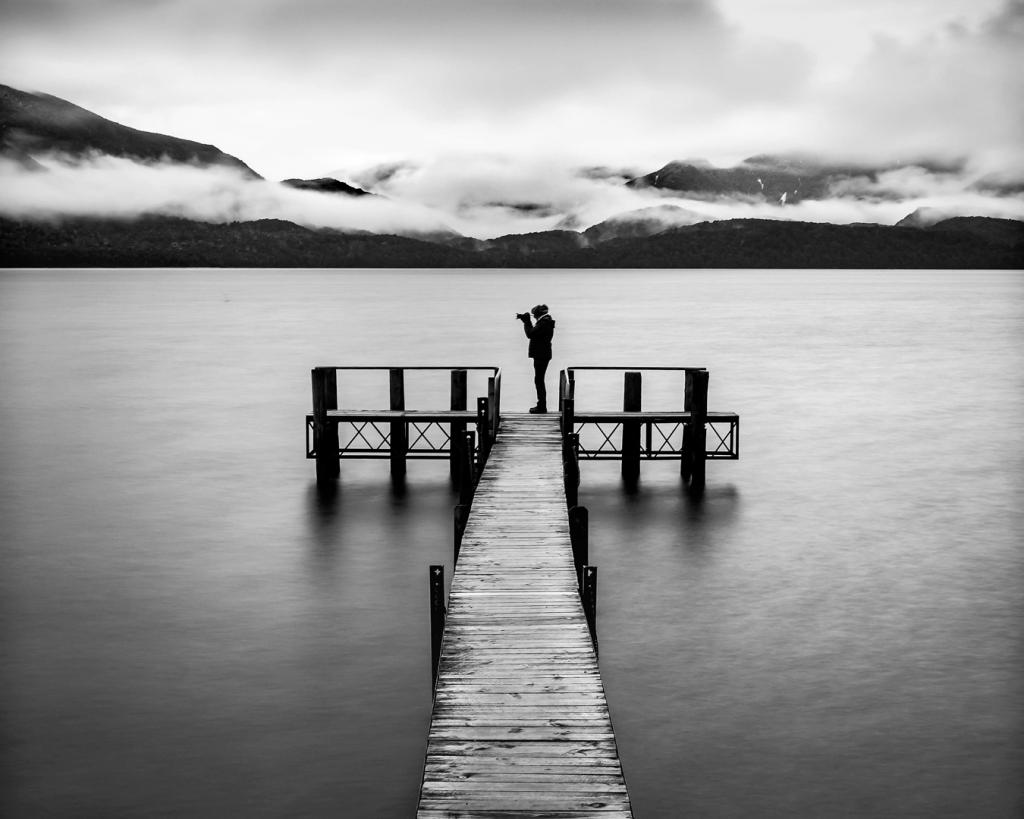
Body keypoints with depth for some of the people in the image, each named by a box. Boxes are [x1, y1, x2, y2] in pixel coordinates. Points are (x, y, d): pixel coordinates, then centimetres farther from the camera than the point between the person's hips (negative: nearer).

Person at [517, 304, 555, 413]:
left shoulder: (544, 323, -18)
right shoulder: (545, 321, 13)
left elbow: (530, 333, -22)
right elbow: (533, 331, 20)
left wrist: (526, 321, -10)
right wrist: (525, 319, 12)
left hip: (541, 356, -10)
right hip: (541, 355, 10)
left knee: (539, 380, -5)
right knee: (539, 380, 15)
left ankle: (542, 407, -1)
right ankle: (541, 405, 21)